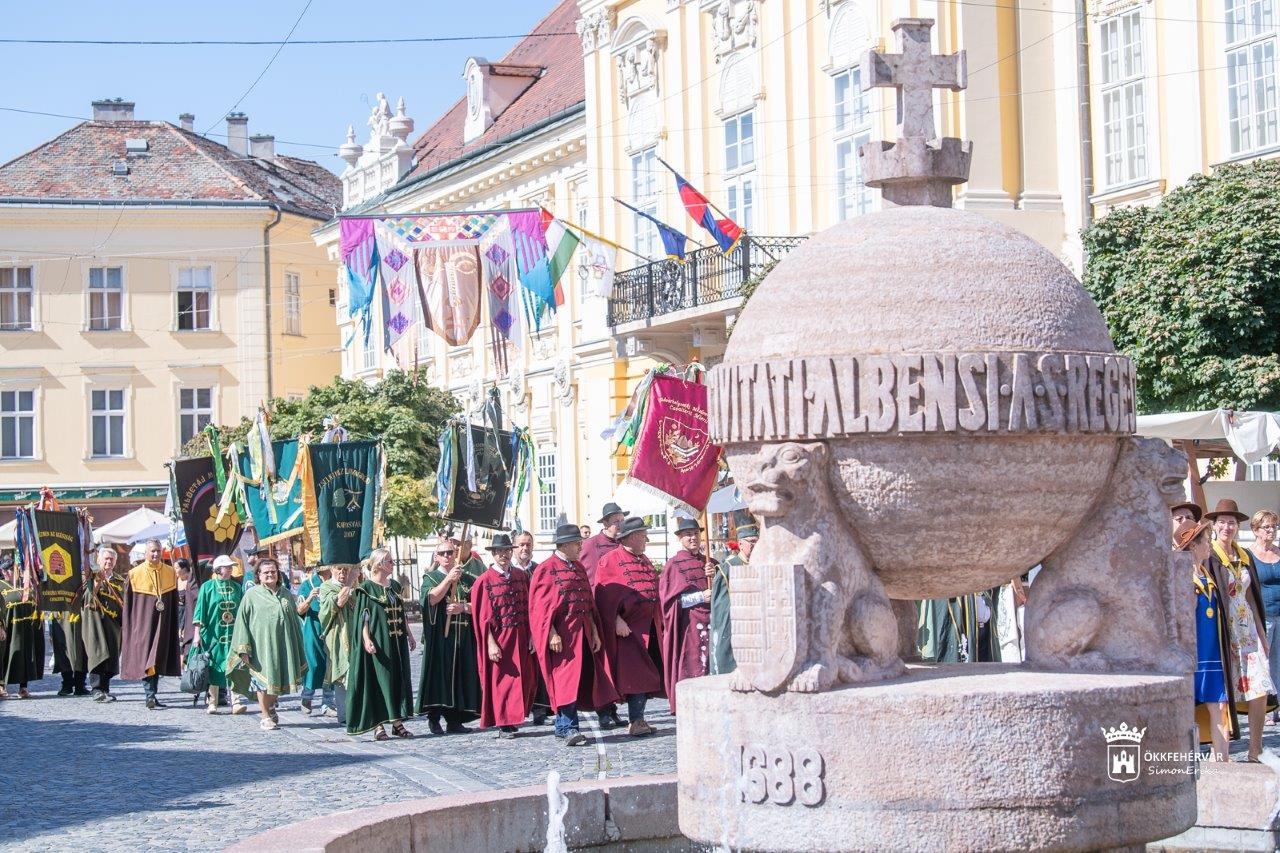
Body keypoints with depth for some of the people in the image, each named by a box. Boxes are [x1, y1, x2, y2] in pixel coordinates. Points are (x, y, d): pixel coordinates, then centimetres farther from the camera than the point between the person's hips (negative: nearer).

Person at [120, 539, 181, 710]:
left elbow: (174, 602, 11)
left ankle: (152, 695, 16)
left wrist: (175, 626, 8)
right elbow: (127, 603, 0)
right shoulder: (135, 574, -1)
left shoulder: (170, 573, 8)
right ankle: (149, 695, -16)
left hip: (163, 624, 3)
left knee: (159, 660, 7)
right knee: (145, 658, -10)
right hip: (142, 624, -3)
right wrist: (127, 627, -4)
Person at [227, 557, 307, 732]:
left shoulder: (286, 595, 12)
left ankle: (271, 706, 31)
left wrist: (298, 649, 13)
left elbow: (295, 621, 16)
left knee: (276, 677, 7)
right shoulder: (252, 595, 1)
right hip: (261, 644, -3)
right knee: (263, 679, -1)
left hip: (282, 644, 3)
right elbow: (242, 621, -2)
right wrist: (244, 648, -10)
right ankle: (266, 717, 7)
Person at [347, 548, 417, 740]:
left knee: (399, 679, 5)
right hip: (378, 642, -6)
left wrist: (409, 636, 18)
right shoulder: (367, 588, -5)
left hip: (397, 642, 6)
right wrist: (366, 639, -21)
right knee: (379, 679, -5)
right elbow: (363, 616, -10)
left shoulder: (395, 586, 13)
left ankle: (397, 722, 11)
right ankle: (378, 725, -2)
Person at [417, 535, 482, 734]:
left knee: (460, 675, 0)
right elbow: (432, 599, -13)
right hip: (439, 634, -3)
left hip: (463, 635, 3)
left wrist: (463, 608, -11)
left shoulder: (467, 579, 14)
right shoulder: (431, 577, 6)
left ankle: (455, 720, 5)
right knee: (439, 672, -7)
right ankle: (434, 718, -3)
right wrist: (449, 579, -20)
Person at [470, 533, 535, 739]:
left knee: (523, 679, 7)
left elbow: (528, 608, 10)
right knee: (501, 680, -1)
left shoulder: (521, 576, 8)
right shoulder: (485, 581, -5)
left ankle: (514, 718, 20)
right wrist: (491, 643, -14)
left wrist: (531, 636, 4)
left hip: (521, 638, 5)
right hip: (499, 637, -5)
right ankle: (503, 724, 5)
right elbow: (484, 617, -7)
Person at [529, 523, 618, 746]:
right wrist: (552, 633, -18)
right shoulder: (546, 569, -4)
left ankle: (562, 725, 16)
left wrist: (594, 632, 13)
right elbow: (541, 606, -9)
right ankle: (569, 727, -16)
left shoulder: (579, 568, 17)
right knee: (566, 677, -13)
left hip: (582, 632, 7)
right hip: (561, 634, -7)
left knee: (576, 678, 7)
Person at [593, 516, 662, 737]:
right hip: (627, 627, -8)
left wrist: (658, 621, 20)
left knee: (645, 674, 6)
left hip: (648, 626, 8)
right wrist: (617, 619, -21)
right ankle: (636, 721, -11)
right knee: (635, 673, -11)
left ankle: (638, 719, 12)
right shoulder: (610, 561, -6)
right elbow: (604, 595, -12)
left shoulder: (644, 561, 19)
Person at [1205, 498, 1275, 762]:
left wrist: (1261, 633, 14)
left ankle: (1255, 752, 7)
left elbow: (1251, 598, 17)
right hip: (1222, 632, -5)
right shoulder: (1209, 557, -6)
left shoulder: (1245, 557, 12)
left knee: (1259, 692, -2)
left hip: (1248, 631, 5)